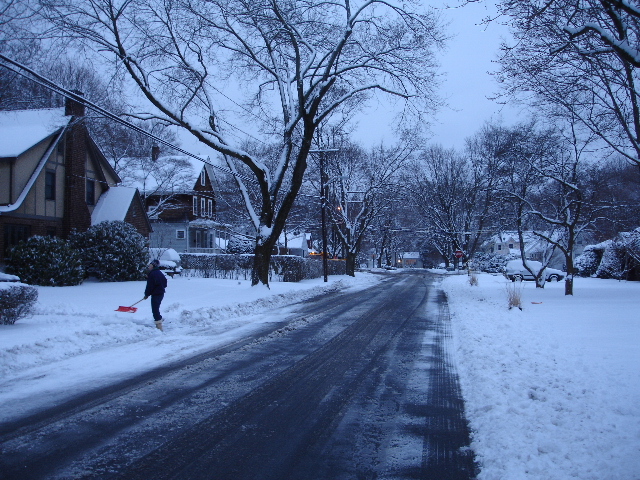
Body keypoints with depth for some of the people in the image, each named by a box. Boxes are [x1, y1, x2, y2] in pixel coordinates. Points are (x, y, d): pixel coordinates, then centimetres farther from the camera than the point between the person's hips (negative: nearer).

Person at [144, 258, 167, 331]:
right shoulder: (160, 273, 12)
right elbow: (165, 283, 19)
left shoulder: (152, 274, -16)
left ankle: (159, 326, -7)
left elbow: (149, 286, -16)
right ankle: (159, 324, 26)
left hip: (155, 294, -10)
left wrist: (147, 294, -4)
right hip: (161, 293, 10)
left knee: (155, 310, -6)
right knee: (156, 309, 19)